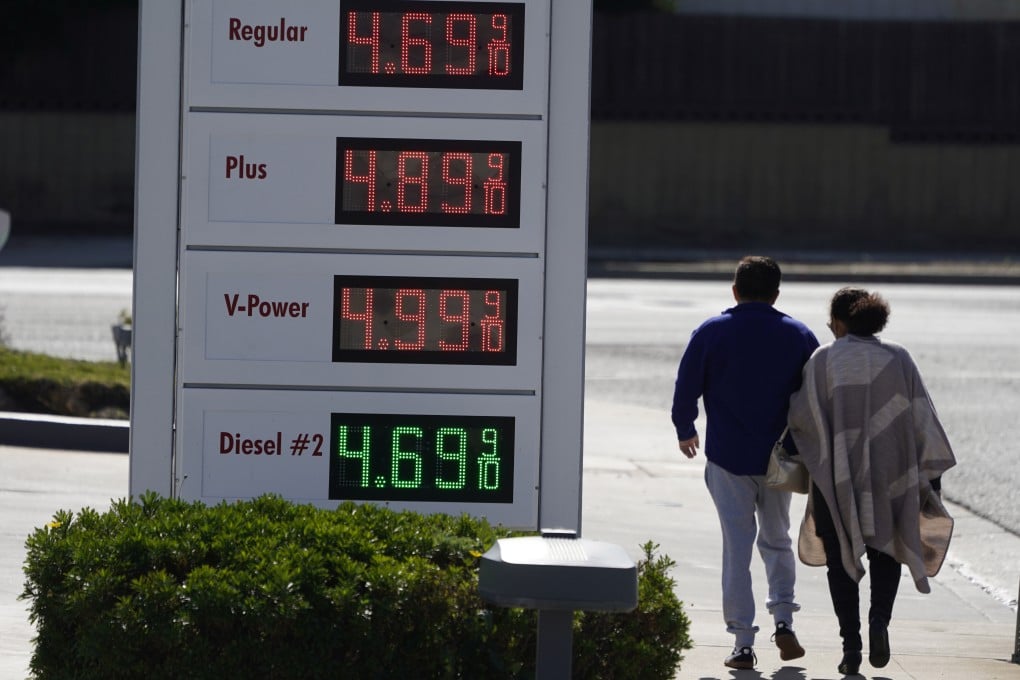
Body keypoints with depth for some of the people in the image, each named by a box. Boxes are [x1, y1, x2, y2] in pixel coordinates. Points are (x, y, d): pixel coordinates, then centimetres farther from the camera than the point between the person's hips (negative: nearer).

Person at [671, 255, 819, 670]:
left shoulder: (711, 333, -4)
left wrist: (685, 431, 17)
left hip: (727, 457, -2)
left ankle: (742, 643, -1)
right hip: (780, 459, 2)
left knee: (737, 546, 2)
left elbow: (686, 388, -1)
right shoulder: (799, 336, 1)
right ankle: (783, 619, 4)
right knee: (777, 539, 20)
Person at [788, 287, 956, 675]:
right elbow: (922, 418, -2)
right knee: (885, 551, 17)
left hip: (835, 478, -1)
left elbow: (800, 416, -10)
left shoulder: (822, 362, -7)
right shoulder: (898, 359, -1)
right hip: (888, 477, 1)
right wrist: (931, 476, 2)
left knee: (842, 559, 9)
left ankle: (851, 645, 1)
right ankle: (879, 618, -8)